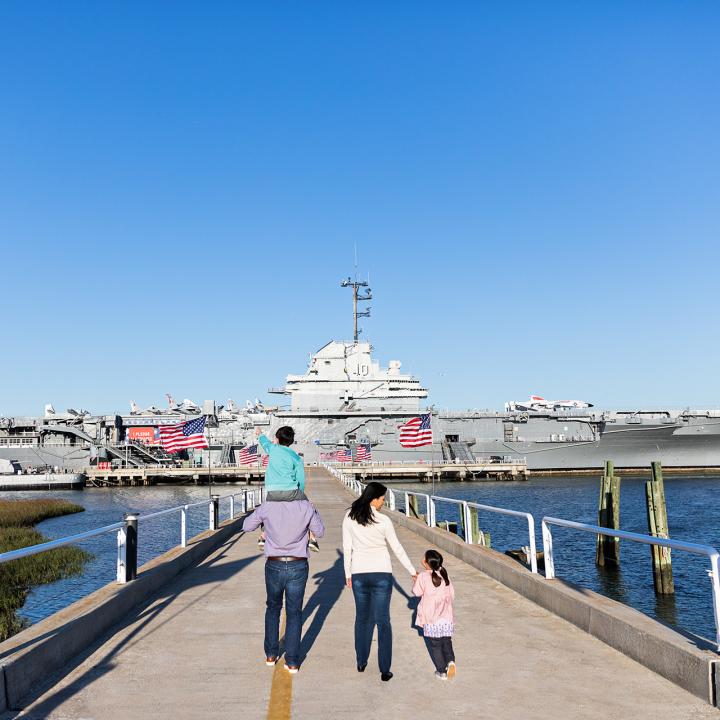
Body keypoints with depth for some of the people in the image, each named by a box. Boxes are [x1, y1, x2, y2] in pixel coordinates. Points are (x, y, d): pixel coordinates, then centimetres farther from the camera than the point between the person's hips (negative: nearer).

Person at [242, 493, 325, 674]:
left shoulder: (267, 506, -10)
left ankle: (271, 654, 26)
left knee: (273, 607, 22)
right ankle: (292, 661, 11)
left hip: (274, 565, 1)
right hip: (298, 566, 0)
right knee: (294, 612, 10)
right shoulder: (306, 507, -10)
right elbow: (320, 532, 5)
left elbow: (247, 526, 4)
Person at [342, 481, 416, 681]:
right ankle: (384, 670, 2)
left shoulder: (349, 518, -4)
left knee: (362, 617, 19)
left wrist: (348, 574, 13)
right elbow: (397, 549, -3)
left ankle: (361, 662, 28)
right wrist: (412, 571, 9)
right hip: (381, 573, -3)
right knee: (382, 621, 3)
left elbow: (347, 548, 2)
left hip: (359, 574, 3)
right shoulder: (383, 521, -12)